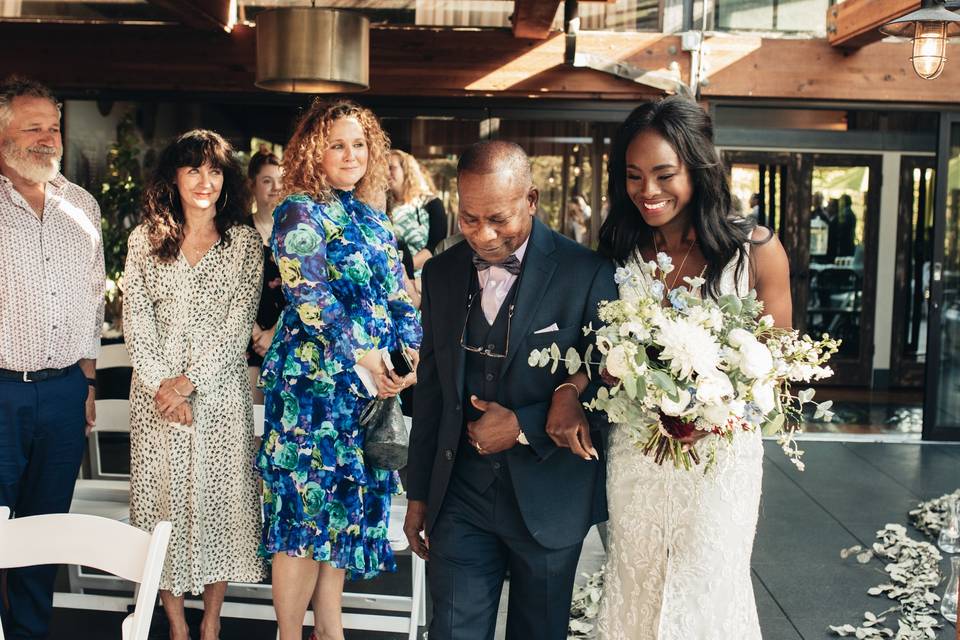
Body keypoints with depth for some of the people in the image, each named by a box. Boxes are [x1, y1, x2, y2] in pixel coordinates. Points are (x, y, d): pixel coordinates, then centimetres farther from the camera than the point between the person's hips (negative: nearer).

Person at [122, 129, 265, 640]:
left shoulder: (244, 241, 3)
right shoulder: (145, 239, 8)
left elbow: (239, 322, -4)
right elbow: (135, 317, 2)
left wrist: (190, 381, -12)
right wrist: (159, 384, -10)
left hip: (220, 390, -1)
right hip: (155, 390, 1)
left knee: (218, 498, 2)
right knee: (163, 498, 3)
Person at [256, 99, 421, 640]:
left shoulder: (374, 219, 15)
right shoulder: (300, 212, -6)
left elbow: (398, 294, 13)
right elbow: (310, 294, -17)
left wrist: (413, 351, -5)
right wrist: (363, 354, -24)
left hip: (373, 384, 7)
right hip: (314, 381, -7)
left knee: (348, 503, 12)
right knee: (306, 505, -3)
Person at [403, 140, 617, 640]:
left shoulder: (587, 274, -11)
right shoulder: (440, 273, 2)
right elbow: (430, 390, 9)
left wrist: (524, 427, -17)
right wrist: (418, 494, 11)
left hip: (548, 500, -2)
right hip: (460, 497, 3)